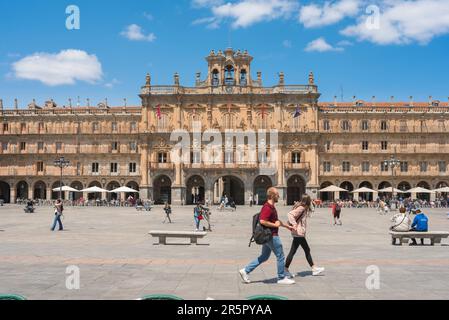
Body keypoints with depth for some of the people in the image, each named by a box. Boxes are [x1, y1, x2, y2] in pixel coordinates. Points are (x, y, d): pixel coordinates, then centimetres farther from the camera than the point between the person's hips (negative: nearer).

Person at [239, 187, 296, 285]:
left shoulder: (271, 207, 15)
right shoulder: (267, 207, -20)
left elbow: (276, 220, 28)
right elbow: (262, 221, -30)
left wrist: (287, 226, 29)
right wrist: (275, 225, -20)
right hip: (271, 236, -11)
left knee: (264, 257, 15)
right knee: (280, 257, 2)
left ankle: (245, 271, 15)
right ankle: (282, 278, 15)